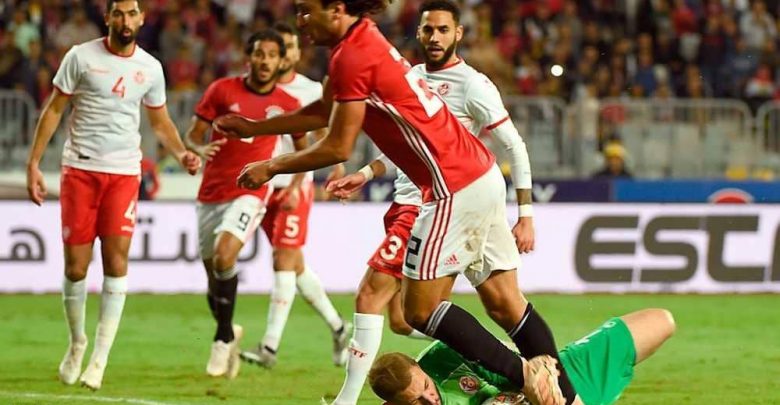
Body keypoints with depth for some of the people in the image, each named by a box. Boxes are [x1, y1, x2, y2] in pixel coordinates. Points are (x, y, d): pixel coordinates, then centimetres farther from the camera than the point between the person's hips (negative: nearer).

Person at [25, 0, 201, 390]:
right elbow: (54, 110, 2)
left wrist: (182, 153, -3)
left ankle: (101, 355, -5)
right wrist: (33, 163, -4)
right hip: (79, 168, -1)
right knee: (76, 265, 0)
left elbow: (160, 122, 16)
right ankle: (76, 342, 22)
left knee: (116, 258, -11)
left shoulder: (150, 68, 6)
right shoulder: (81, 57, -2)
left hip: (124, 173, 1)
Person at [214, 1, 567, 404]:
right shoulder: (362, 41, 14)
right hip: (482, 175, 9)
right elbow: (323, 112, 29)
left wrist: (271, 167, 2)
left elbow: (337, 148, -10)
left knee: (420, 309, -4)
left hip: (455, 189, -9)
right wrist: (254, 127, 31)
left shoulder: (353, 58, -15)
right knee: (505, 304, 9)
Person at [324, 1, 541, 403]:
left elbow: (514, 147, -8)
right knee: (401, 320, 7)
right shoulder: (411, 77, 14)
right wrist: (365, 174, 12)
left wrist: (525, 215, -12)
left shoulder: (472, 85, -10)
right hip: (404, 204, 8)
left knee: (369, 297, -13)